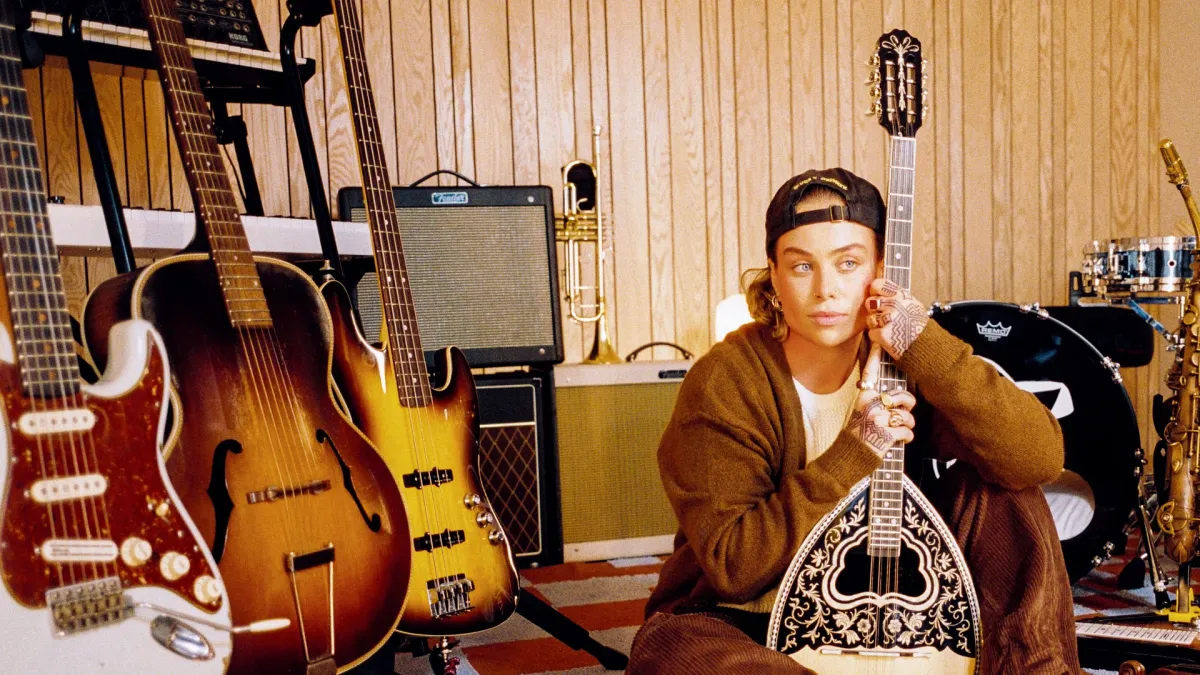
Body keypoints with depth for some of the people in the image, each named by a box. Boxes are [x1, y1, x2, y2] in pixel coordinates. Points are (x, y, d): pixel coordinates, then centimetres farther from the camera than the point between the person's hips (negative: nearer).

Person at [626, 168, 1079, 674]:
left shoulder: (910, 362, -7)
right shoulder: (724, 385, -18)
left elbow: (1039, 458, -19)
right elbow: (730, 563, -21)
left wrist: (926, 347, -28)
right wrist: (854, 452, -26)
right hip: (747, 625, -3)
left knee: (997, 492, -15)